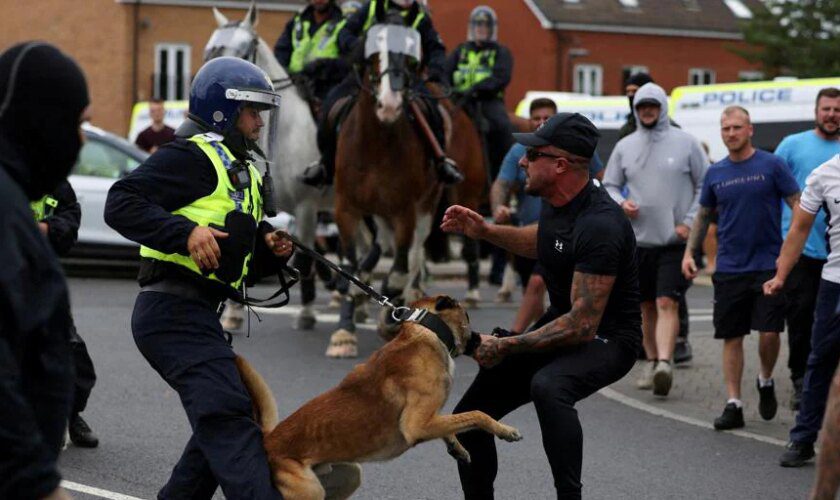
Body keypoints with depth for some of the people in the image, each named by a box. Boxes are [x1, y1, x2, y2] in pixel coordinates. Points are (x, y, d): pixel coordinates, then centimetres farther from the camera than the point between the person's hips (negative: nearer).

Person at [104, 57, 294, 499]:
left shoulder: (242, 172, 25)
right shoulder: (193, 156, -6)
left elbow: (243, 266, 28)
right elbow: (121, 204, -18)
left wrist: (271, 250, 7)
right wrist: (186, 232, -27)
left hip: (199, 316, 10)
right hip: (173, 310, -10)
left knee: (220, 424, 15)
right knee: (226, 415, -23)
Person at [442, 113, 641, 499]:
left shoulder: (598, 226, -29)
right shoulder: (555, 201, -2)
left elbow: (583, 325, -31)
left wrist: (508, 346, -27)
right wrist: (485, 231, 10)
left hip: (605, 339, -9)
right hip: (560, 323, 9)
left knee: (547, 386, -41)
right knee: (468, 419, 7)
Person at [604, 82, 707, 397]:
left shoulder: (685, 143, 0)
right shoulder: (624, 147, 8)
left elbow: (705, 185, 2)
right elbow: (609, 186, 14)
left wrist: (690, 222, -7)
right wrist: (621, 203, -7)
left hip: (675, 241, -4)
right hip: (638, 240, 4)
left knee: (667, 304, -15)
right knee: (647, 306, 12)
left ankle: (664, 363, -24)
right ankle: (652, 362, 24)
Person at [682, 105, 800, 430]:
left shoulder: (771, 166, -3)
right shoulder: (715, 173, 8)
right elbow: (703, 215, 19)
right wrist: (690, 251, 10)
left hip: (768, 266, -3)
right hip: (729, 267, 3)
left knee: (769, 332, -9)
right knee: (731, 337, 3)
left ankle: (765, 382, 19)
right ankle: (733, 404, 8)